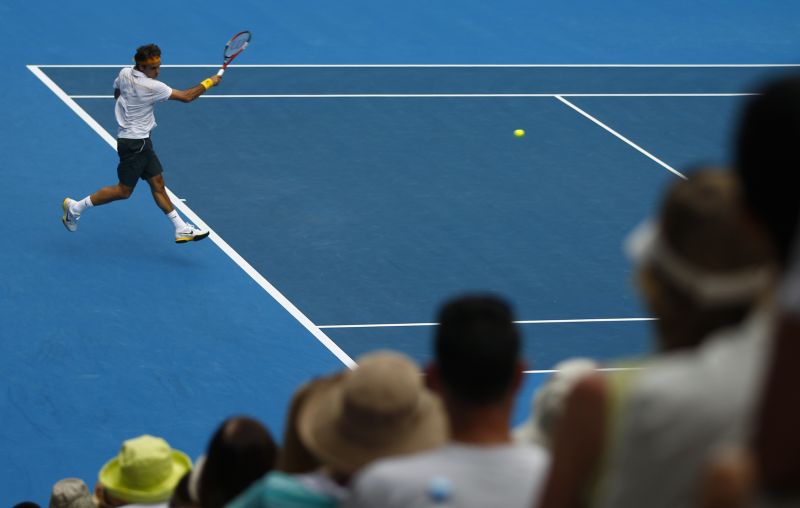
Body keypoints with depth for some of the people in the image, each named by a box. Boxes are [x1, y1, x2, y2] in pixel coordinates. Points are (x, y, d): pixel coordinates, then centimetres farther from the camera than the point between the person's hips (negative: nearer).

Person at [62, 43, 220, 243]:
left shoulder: (124, 74, 0)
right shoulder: (151, 87, -23)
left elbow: (116, 93, 23)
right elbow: (186, 96, -18)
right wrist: (209, 83, -7)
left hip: (141, 142, 10)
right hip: (134, 144, -10)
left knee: (157, 183, 9)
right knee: (124, 191, 1)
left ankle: (181, 229, 10)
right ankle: (76, 207, 11)